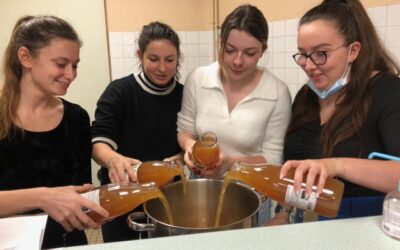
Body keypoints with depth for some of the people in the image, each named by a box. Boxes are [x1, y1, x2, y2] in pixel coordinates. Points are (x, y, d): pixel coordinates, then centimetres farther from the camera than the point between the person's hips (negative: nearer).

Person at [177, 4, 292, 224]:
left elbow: (273, 158, -7)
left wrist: (231, 162, -22)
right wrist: (190, 146, -16)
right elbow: (184, 131, 4)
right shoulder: (197, 79, -6)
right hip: (201, 184, 2)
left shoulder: (278, 93, -12)